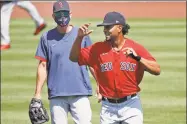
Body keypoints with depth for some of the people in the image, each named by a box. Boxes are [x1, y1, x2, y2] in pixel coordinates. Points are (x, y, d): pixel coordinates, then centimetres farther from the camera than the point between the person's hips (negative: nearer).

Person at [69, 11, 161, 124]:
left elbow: (157, 70, -12)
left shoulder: (136, 48, -4)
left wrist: (137, 57, -26)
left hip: (131, 106, -3)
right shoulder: (98, 49, 3)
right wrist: (79, 38, -10)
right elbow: (74, 57, 4)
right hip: (108, 107, 3)